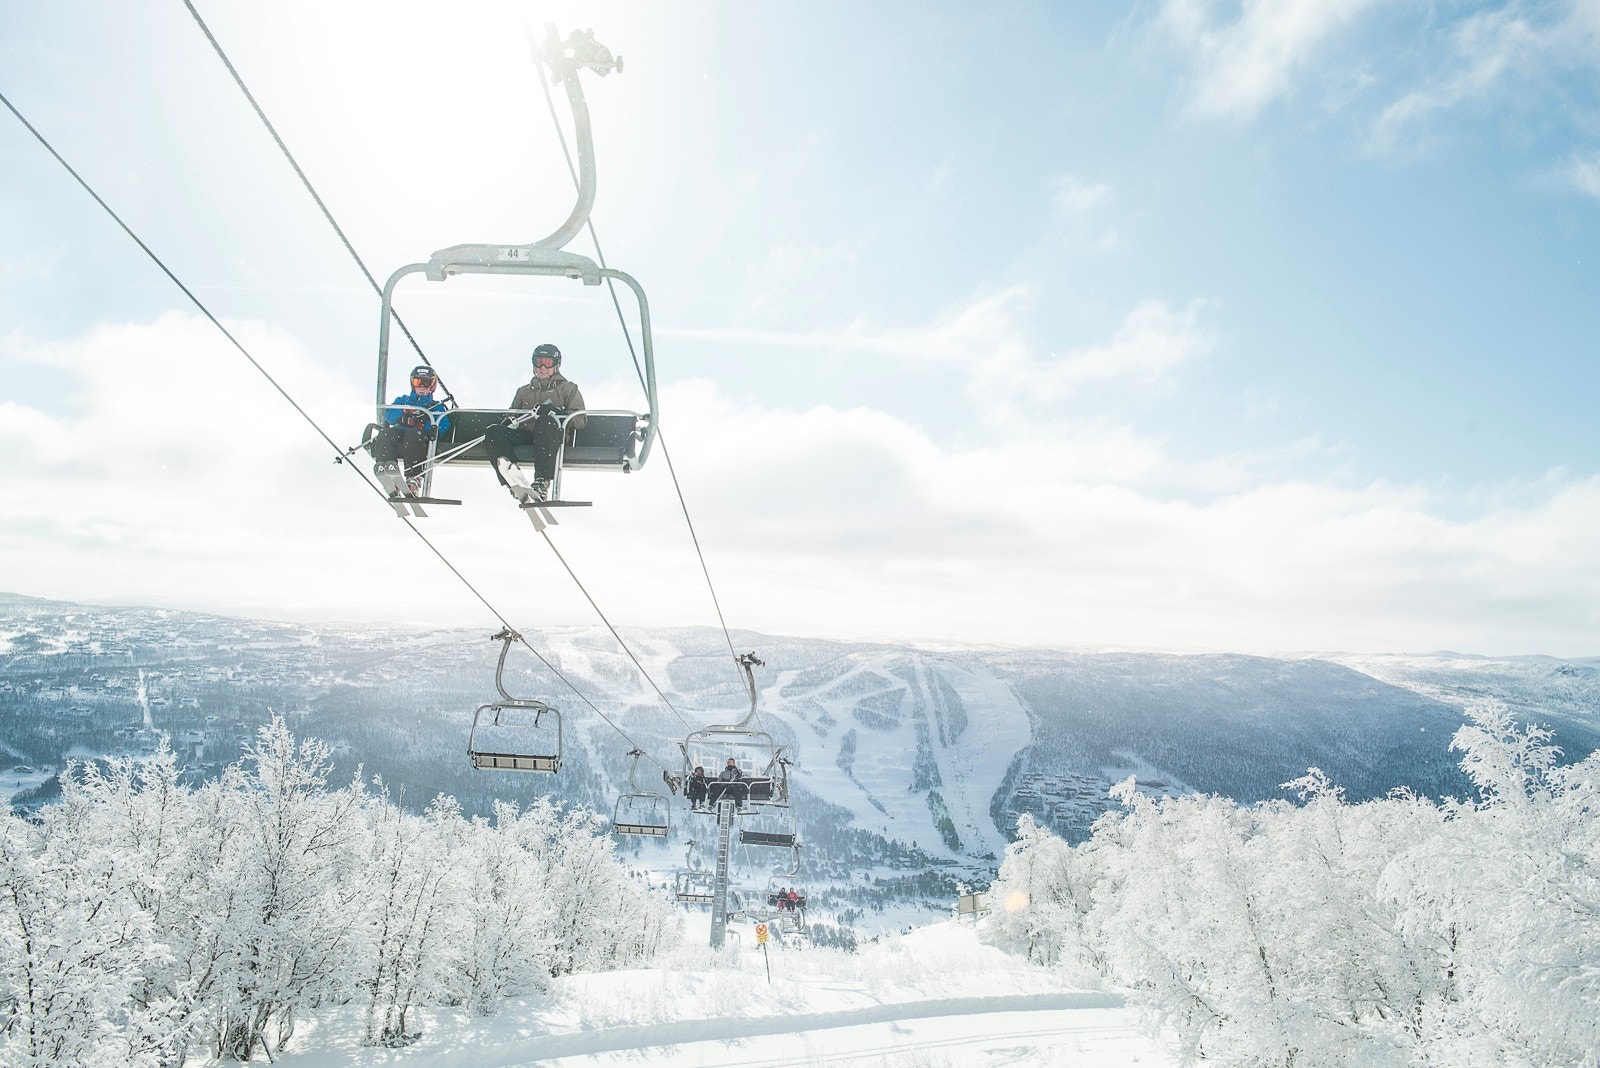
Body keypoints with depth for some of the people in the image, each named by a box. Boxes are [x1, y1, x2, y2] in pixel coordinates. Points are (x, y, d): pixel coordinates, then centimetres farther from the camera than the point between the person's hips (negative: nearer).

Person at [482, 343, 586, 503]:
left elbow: (580, 420, 7)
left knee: (545, 422, -39)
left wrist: (556, 412, -11)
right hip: (525, 434, 4)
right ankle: (515, 481, -48)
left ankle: (542, 484, -50)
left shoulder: (568, 388, 20)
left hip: (552, 436, -4)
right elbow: (513, 414, 32)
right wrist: (509, 420, 6)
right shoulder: (524, 391, 34)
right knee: (493, 431, -25)